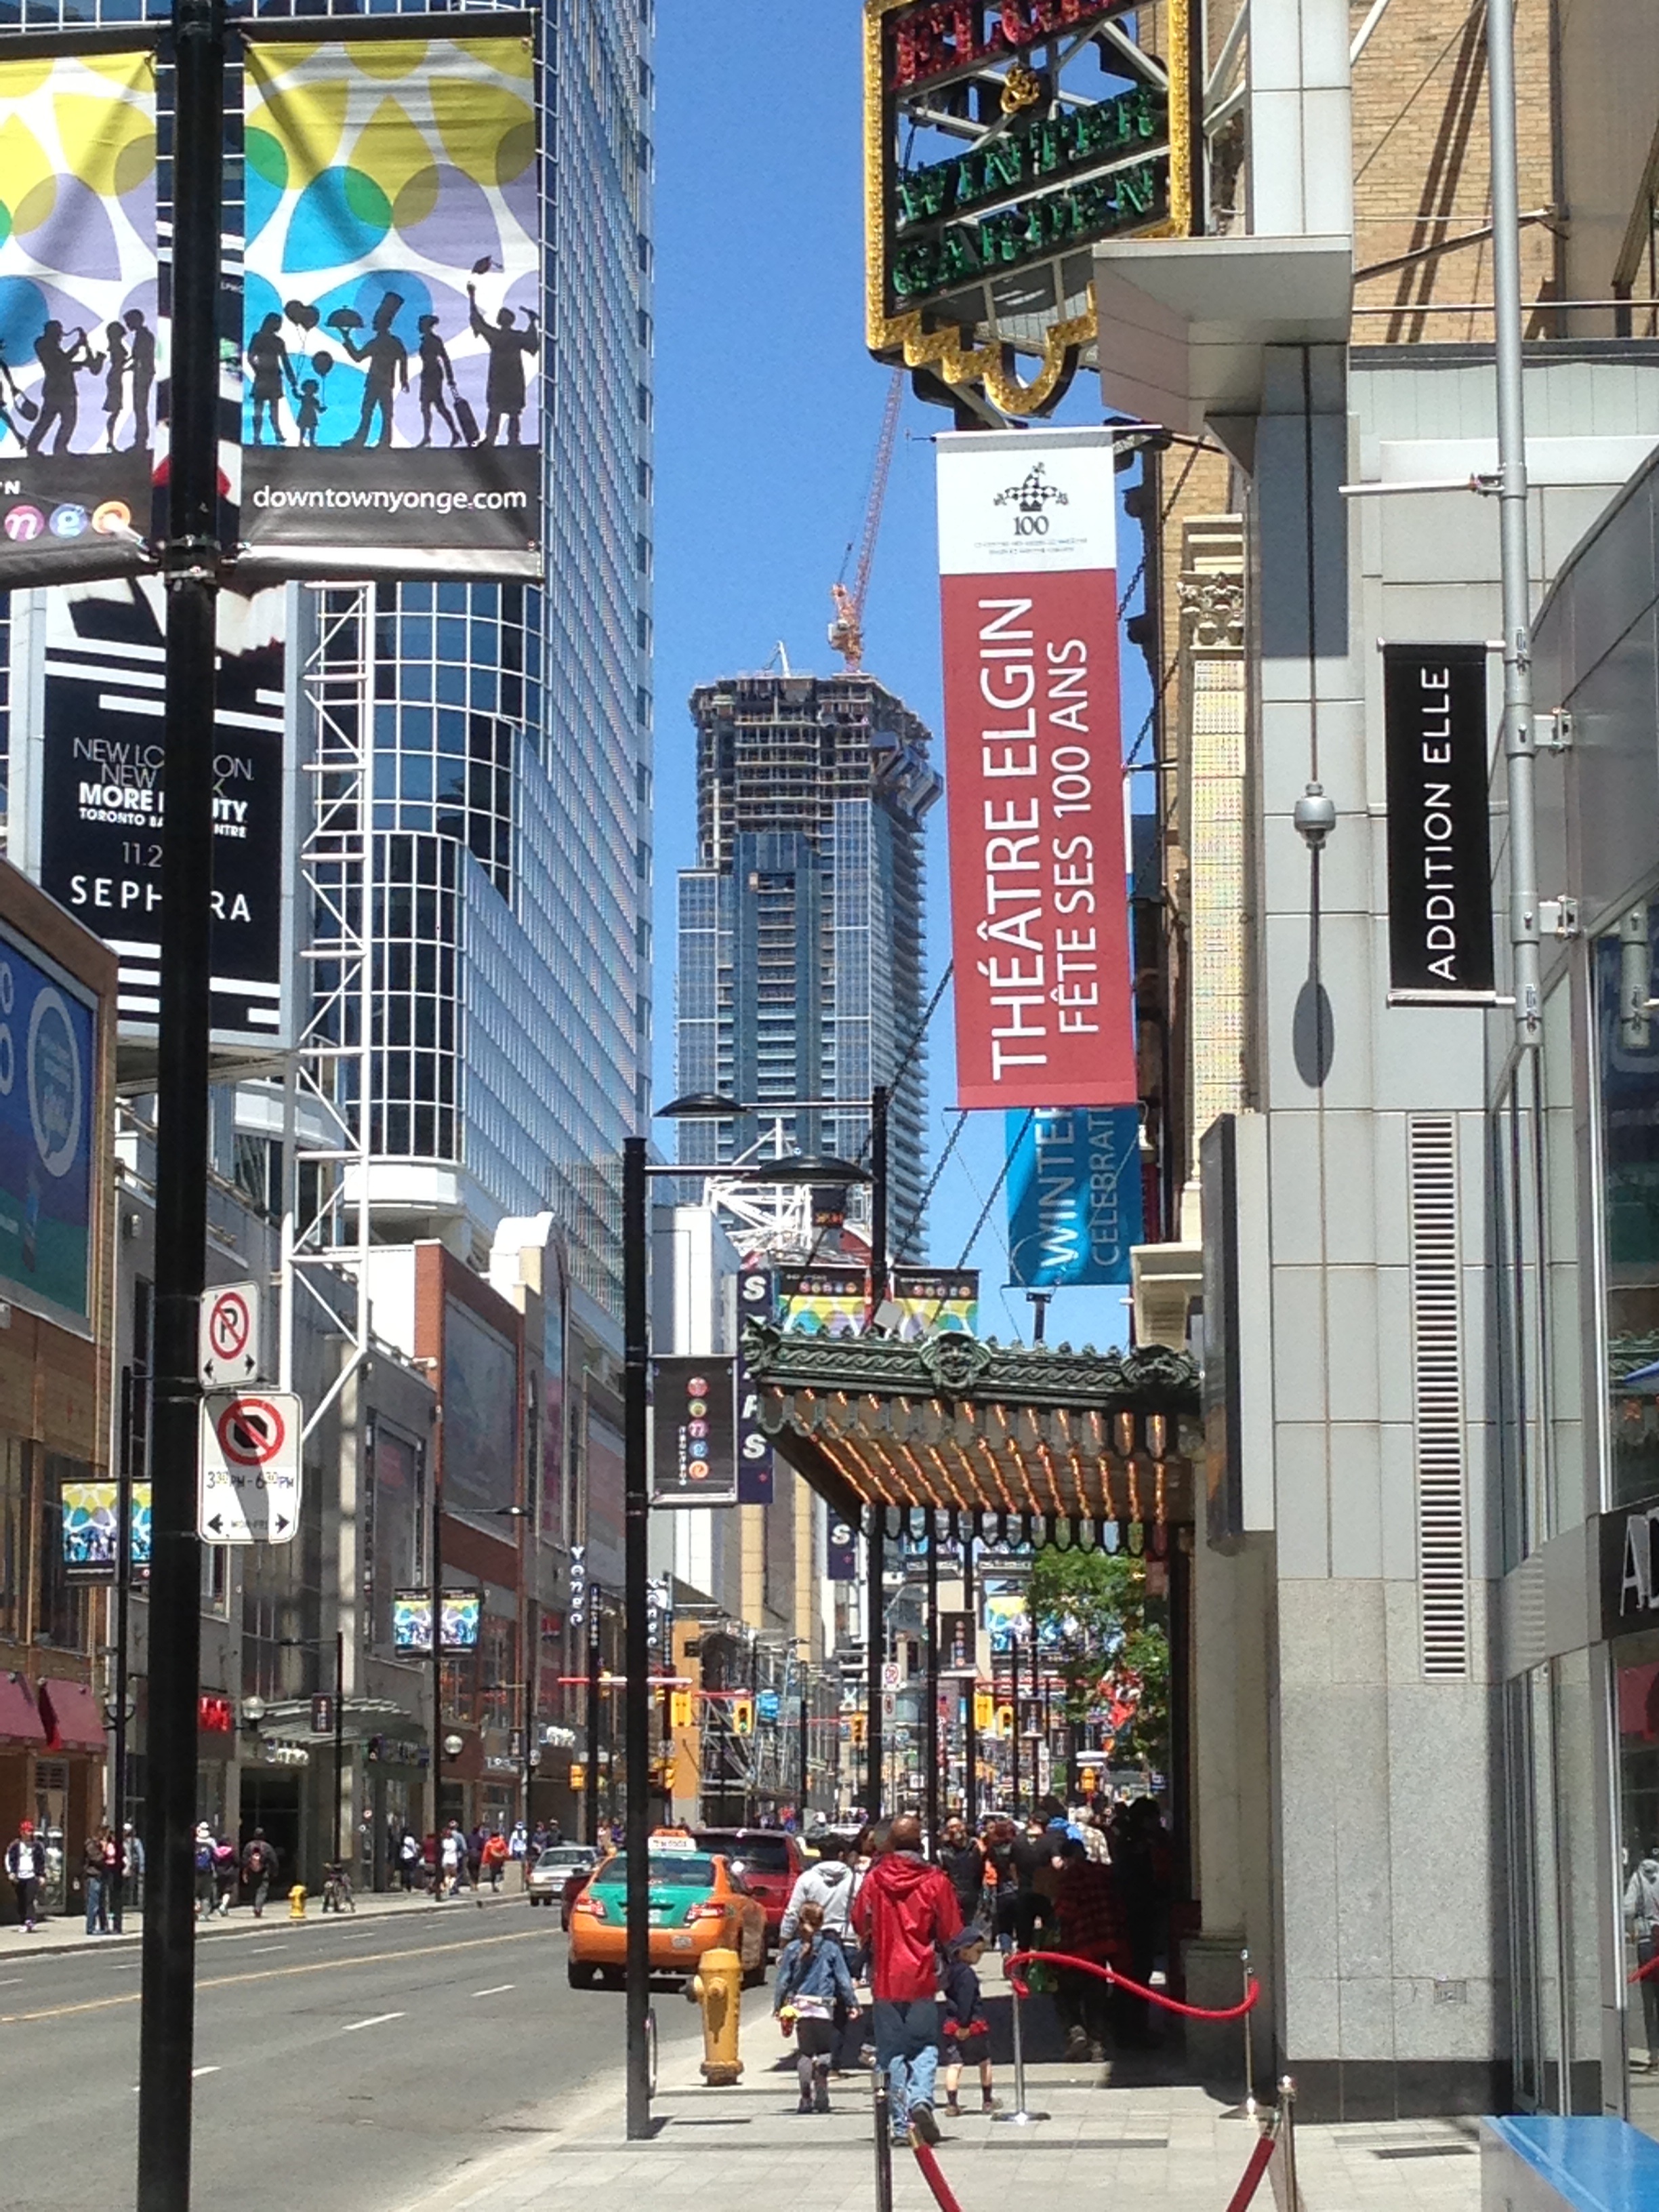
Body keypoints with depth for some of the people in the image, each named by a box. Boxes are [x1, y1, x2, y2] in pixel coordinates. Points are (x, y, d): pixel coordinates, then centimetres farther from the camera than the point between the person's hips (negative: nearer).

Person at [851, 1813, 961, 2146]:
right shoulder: (934, 1881, -5)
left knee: (891, 2052, 7)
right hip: (922, 1978, -1)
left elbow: (860, 1924, 7)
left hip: (885, 1978, 1)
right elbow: (951, 1932, -1)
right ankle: (921, 2099, -19)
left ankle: (901, 2123, 5)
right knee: (925, 2046, 7)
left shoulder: (874, 1879, -2)